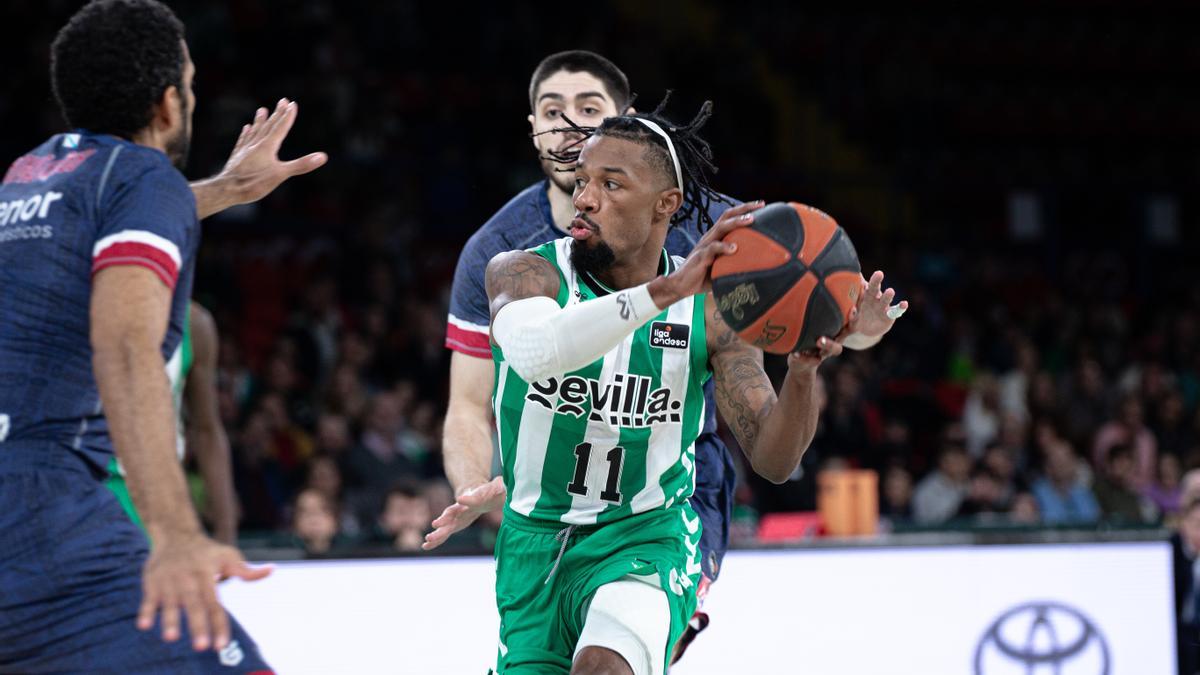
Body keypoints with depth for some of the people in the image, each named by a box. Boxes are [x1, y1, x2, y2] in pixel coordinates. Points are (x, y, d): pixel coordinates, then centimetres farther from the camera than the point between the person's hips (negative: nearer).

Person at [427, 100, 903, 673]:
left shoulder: (709, 311, -5)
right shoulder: (523, 273, -9)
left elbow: (772, 459, -8)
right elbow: (535, 351, -34)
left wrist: (804, 367, -28)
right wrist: (667, 291, -44)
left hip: (646, 540, -2)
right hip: (534, 544, 2)